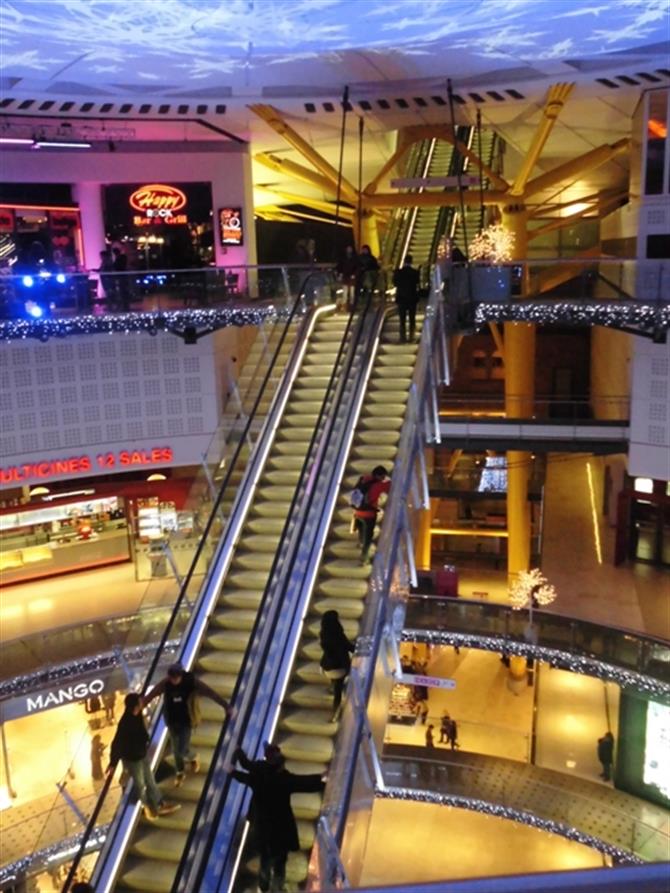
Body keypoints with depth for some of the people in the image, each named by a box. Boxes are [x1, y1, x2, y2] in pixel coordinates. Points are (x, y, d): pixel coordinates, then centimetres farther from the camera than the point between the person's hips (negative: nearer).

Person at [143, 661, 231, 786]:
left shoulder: (192, 682, -22)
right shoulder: (165, 683, -14)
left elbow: (211, 693, -22)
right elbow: (150, 695, -2)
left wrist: (226, 706, -26)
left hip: (186, 721, -3)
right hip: (172, 721, 3)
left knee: (183, 750, -5)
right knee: (176, 749, 15)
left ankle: (193, 758, 32)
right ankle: (180, 773, 41)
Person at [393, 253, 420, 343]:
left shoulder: (398, 272, -10)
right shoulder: (415, 272, -9)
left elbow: (395, 283, -2)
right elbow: (417, 284, -4)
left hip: (401, 298, 0)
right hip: (412, 298, 0)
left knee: (402, 320, 6)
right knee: (412, 319, 10)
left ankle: (403, 337, 1)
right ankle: (412, 337, 7)